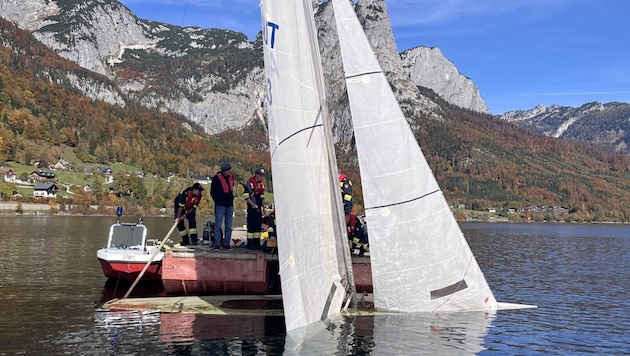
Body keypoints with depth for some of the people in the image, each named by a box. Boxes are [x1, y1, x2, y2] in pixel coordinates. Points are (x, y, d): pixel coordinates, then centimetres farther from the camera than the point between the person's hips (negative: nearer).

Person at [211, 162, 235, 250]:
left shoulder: (231, 177, 9)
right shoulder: (217, 178, -8)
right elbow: (212, 192, -2)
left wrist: (231, 198, 13)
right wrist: (218, 201, -1)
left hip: (230, 205, 6)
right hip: (220, 205, -6)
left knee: (228, 226, 8)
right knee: (218, 225, -5)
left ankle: (226, 243, 14)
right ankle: (217, 244, -1)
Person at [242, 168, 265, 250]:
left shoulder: (262, 184, 15)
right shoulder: (250, 183, -10)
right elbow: (245, 196, -13)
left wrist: (263, 207, 15)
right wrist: (253, 205, -16)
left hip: (259, 208, 8)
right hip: (252, 208, -7)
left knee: (259, 225, 9)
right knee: (251, 225, -6)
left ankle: (257, 243, 16)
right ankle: (250, 244, -1)